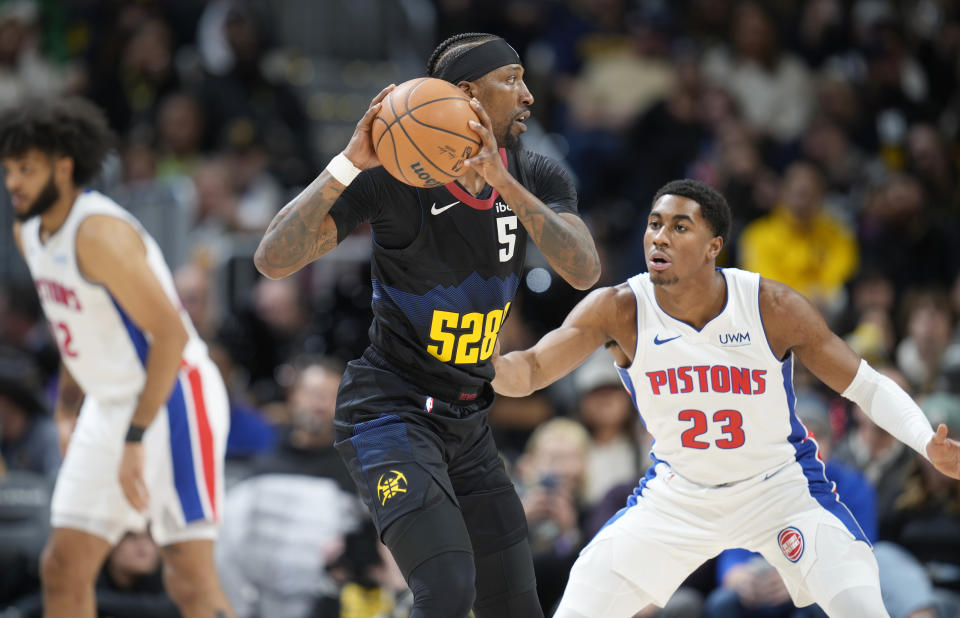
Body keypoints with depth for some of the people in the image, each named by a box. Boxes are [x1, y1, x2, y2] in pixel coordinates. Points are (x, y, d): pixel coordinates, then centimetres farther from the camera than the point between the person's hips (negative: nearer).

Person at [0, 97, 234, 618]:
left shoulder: (98, 232, -21)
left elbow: (170, 333, -25)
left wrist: (135, 439, -25)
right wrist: (66, 403, 22)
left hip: (171, 398, -9)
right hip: (109, 402, 9)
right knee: (63, 569, 6)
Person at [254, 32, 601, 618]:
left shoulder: (537, 180, 0)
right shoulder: (394, 175, -16)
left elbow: (585, 272, -19)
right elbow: (273, 260, -22)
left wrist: (503, 183, -30)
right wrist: (349, 164, -33)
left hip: (468, 423, 7)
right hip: (391, 411, -7)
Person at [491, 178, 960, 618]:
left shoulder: (773, 308, -20)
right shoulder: (619, 310, -18)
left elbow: (866, 386, -11)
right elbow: (530, 371, -26)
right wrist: (484, 366, -50)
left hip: (781, 487, -1)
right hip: (675, 495, 2)